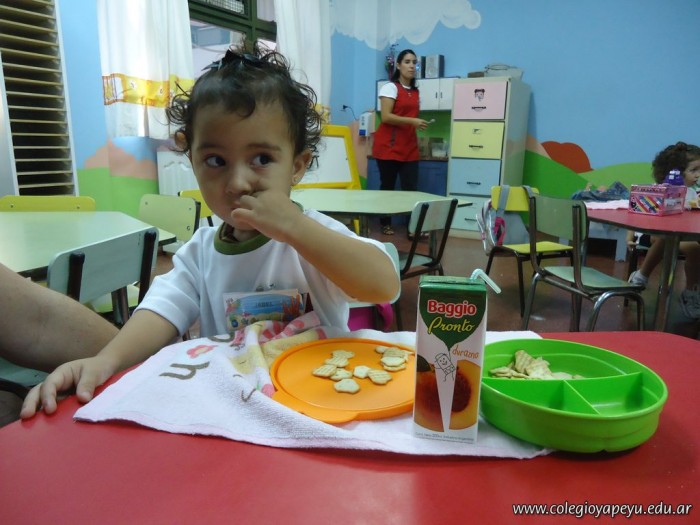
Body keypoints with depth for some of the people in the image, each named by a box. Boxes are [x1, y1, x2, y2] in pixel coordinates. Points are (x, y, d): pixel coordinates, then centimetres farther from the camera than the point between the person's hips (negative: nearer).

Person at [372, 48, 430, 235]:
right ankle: (386, 224, 14)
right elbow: (386, 117, -14)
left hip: (409, 148, 5)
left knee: (411, 188, -5)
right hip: (388, 147, -5)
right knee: (387, 186, 3)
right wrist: (412, 121, -19)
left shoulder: (416, 92, 17)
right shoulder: (390, 87, -3)